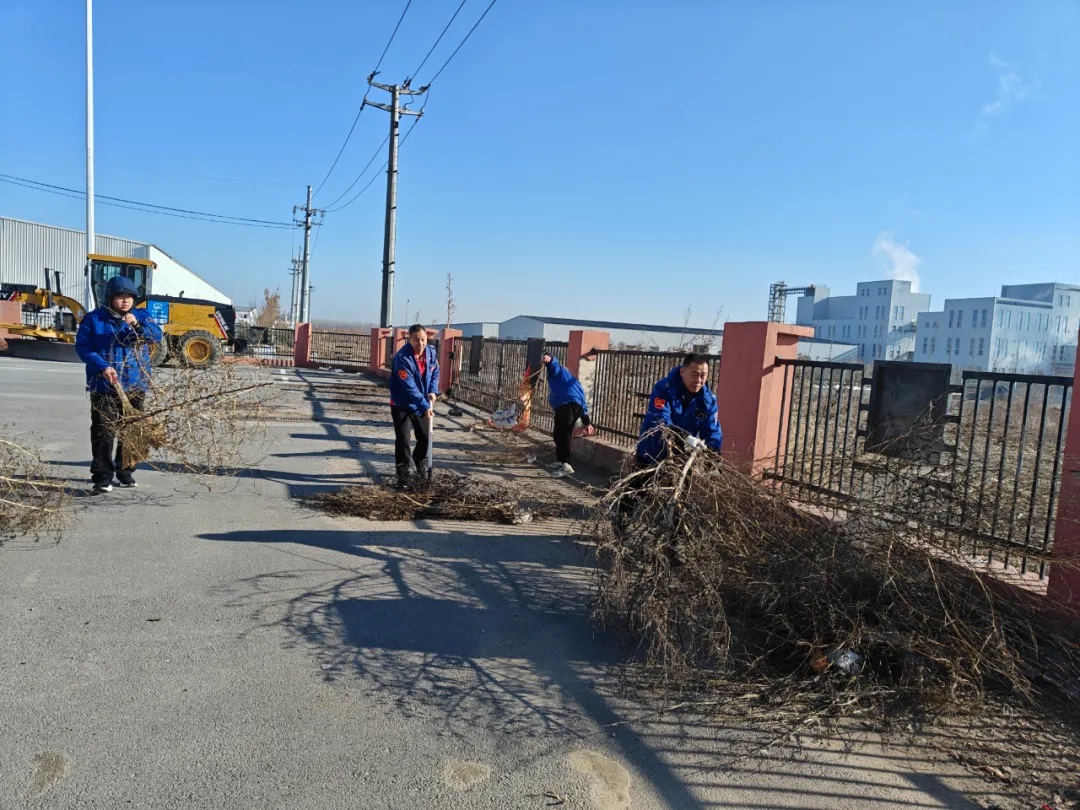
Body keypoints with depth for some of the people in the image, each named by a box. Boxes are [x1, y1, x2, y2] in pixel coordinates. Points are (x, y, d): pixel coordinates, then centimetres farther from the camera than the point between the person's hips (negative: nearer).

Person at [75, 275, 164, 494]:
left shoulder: (141, 316, 5)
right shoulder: (94, 319, -1)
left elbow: (156, 335, -12)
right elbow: (83, 347, -5)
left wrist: (137, 325, -30)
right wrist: (102, 366, -20)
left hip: (135, 385, 3)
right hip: (104, 386, -2)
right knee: (103, 432, -5)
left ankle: (125, 472, 26)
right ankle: (102, 478, -1)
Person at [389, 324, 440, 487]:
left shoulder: (431, 352, -7)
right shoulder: (402, 358, -28)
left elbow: (435, 372, 9)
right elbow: (409, 387, -30)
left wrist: (433, 391, -8)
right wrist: (425, 406, -33)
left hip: (421, 405, 6)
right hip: (402, 405, -6)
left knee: (425, 437, 17)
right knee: (403, 440, -8)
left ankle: (420, 463, 43)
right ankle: (404, 473, 4)